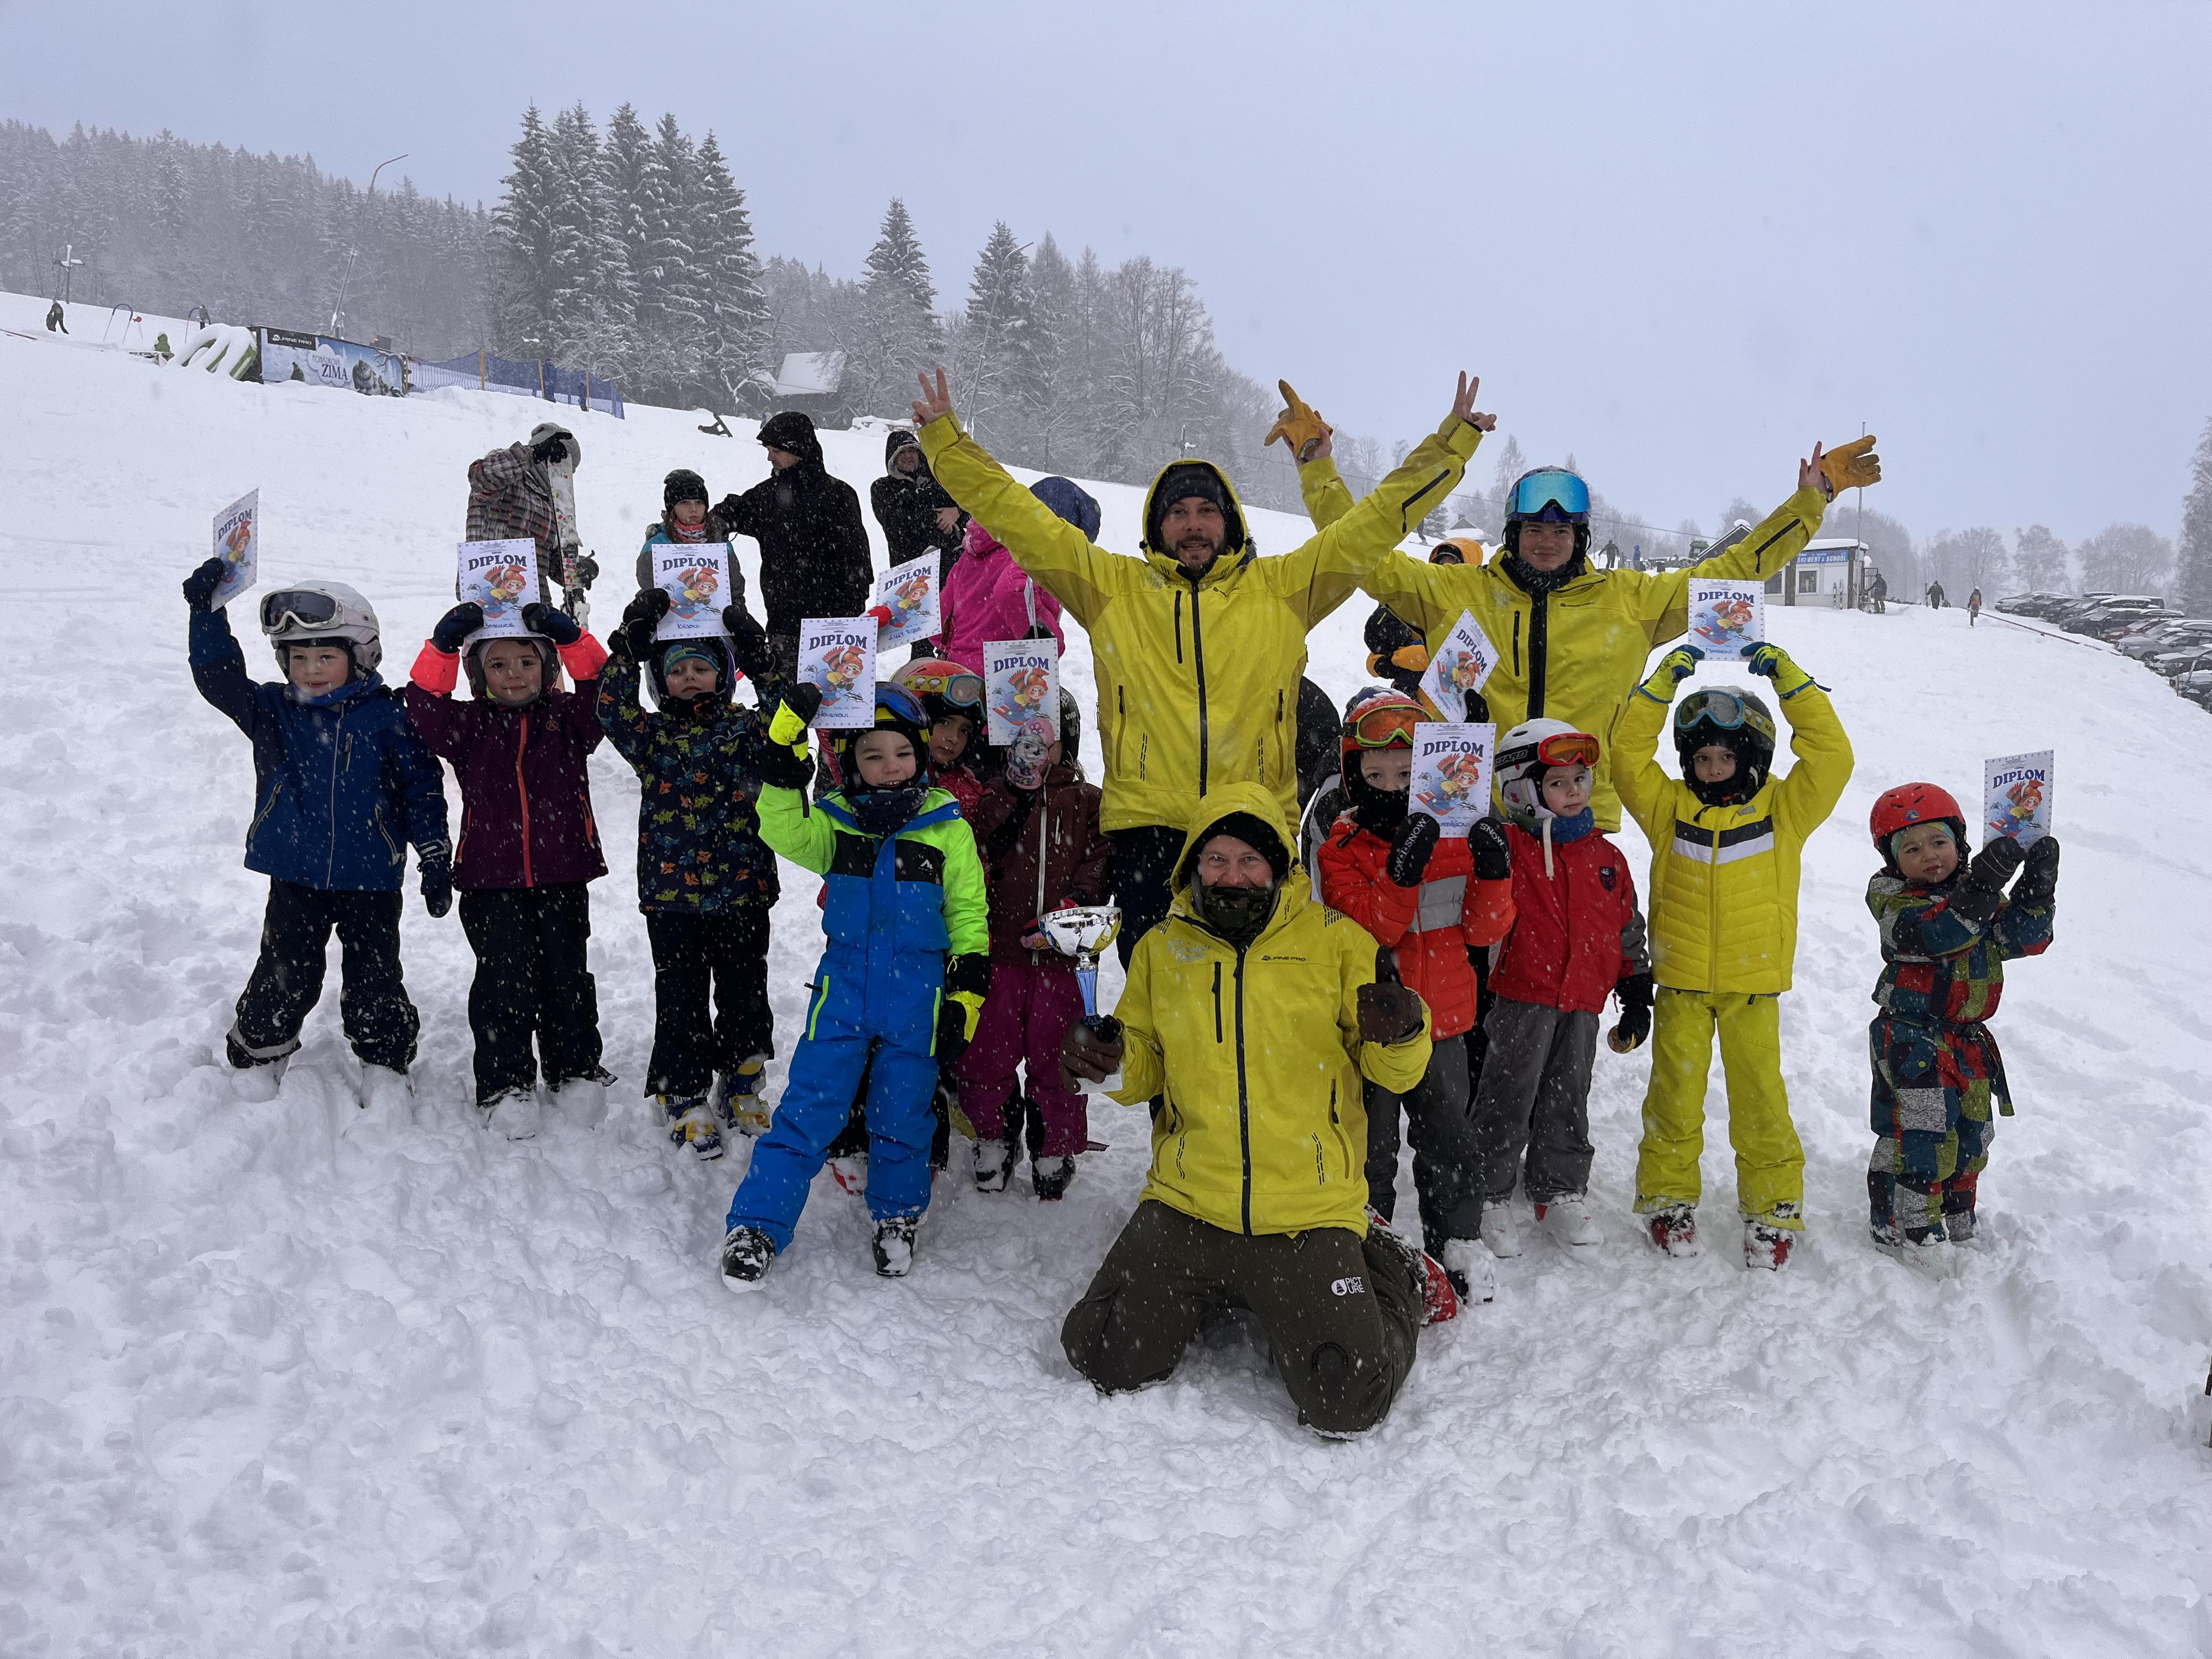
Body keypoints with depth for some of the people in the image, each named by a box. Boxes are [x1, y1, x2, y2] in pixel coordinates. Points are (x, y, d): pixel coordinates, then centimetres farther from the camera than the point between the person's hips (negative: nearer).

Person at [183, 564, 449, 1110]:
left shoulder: (385, 718, -5)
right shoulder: (273, 712, 3)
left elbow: (422, 788, -2)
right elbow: (220, 678, -6)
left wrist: (435, 859, -3)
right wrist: (206, 612, -16)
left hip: (370, 879, -2)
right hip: (295, 877, 2)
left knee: (375, 982, 6)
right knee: (284, 979, 6)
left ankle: (385, 1068, 22)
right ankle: (254, 1063, 26)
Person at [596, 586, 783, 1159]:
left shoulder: (747, 727, 3)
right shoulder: (653, 736, 4)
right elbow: (613, 710, -12)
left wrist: (761, 663, -20)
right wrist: (629, 645, -17)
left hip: (742, 892, 1)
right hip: (672, 896, 0)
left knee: (745, 994, 12)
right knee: (682, 1000, 5)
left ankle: (741, 1091, 29)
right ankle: (685, 1099, 18)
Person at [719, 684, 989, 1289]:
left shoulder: (947, 828, -1)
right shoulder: (835, 823, 3)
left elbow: (969, 917, 3)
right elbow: (784, 831, -18)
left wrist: (965, 997, -1)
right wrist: (786, 746, -26)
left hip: (917, 998, 0)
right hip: (845, 986, 1)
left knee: (902, 1115, 10)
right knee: (809, 1108, -2)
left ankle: (897, 1217, 32)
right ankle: (757, 1225, 6)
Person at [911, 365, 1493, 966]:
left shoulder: (1282, 589, 13)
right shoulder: (1112, 588, 12)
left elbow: (1377, 519, 15)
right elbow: (1017, 516, 12)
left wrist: (1452, 442, 15)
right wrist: (946, 438, 10)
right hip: (1147, 825, 0)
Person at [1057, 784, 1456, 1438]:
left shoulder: (1336, 941, -1)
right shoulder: (1162, 949, 6)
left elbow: (1392, 1072, 1)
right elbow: (1146, 1065, 18)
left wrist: (1402, 1034, -22)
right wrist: (1108, 1056, -5)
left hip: (1309, 1212, -3)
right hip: (1188, 1206, 3)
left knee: (1349, 1398, -14)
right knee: (1105, 1360, -4)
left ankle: (1390, 1278, 19)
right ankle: (1214, 1290, 25)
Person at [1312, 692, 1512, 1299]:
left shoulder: (1455, 839, 1)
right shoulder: (1341, 849, -8)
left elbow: (1482, 931, -1)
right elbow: (1368, 929, -21)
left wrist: (1490, 874, -18)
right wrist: (1404, 870, -34)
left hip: (1442, 1024, 3)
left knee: (1450, 1139, 15)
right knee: (1370, 1144, 9)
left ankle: (1458, 1240, 31)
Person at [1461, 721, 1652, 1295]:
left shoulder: (1605, 857, 10)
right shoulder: (1510, 847, -7)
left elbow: (1628, 930, 18)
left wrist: (1637, 995, 17)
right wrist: (1490, 875, -33)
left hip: (1583, 1004, 5)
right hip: (1522, 999, -5)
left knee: (1567, 1102, 14)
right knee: (1508, 1100, 2)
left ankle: (1560, 1192, 28)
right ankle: (1490, 1195, 15)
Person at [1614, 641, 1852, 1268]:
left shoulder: (1784, 810, 2)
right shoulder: (1670, 808, 3)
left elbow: (1831, 756, -7)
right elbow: (1630, 751, -2)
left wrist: (1789, 680, -10)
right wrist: (1665, 680, -8)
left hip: (1754, 983, -1)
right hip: (1681, 981, 1)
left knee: (1759, 1096, 3)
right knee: (1674, 1092, 6)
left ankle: (1774, 1206, 17)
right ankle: (1669, 1195, 20)